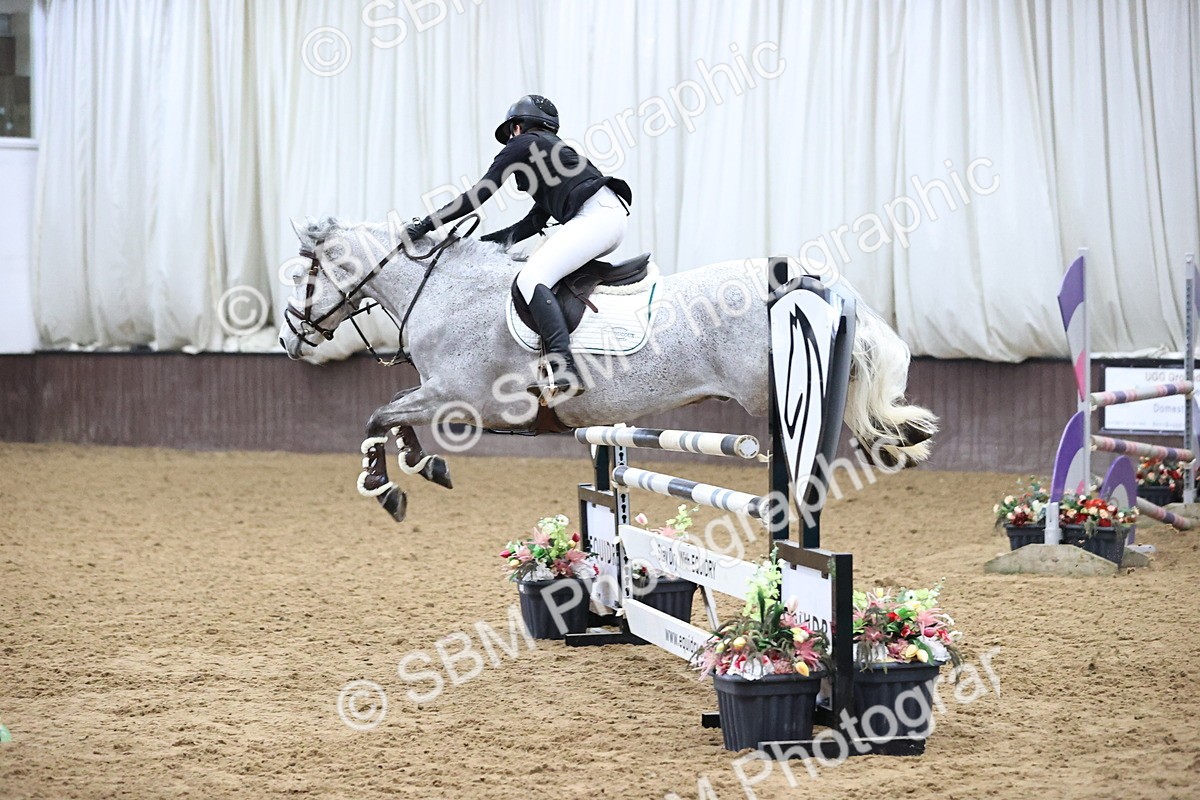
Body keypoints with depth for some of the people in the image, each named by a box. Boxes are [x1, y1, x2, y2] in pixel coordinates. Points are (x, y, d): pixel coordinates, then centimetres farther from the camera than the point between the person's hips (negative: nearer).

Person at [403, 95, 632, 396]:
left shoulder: (524, 143, 9)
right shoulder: (553, 148, 35)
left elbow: (479, 194, 3)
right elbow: (534, 223, 30)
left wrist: (428, 224, 8)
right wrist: (479, 241, 29)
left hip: (595, 215, -10)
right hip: (614, 216, 10)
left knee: (531, 278, -20)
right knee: (541, 268, 24)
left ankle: (564, 371, -38)